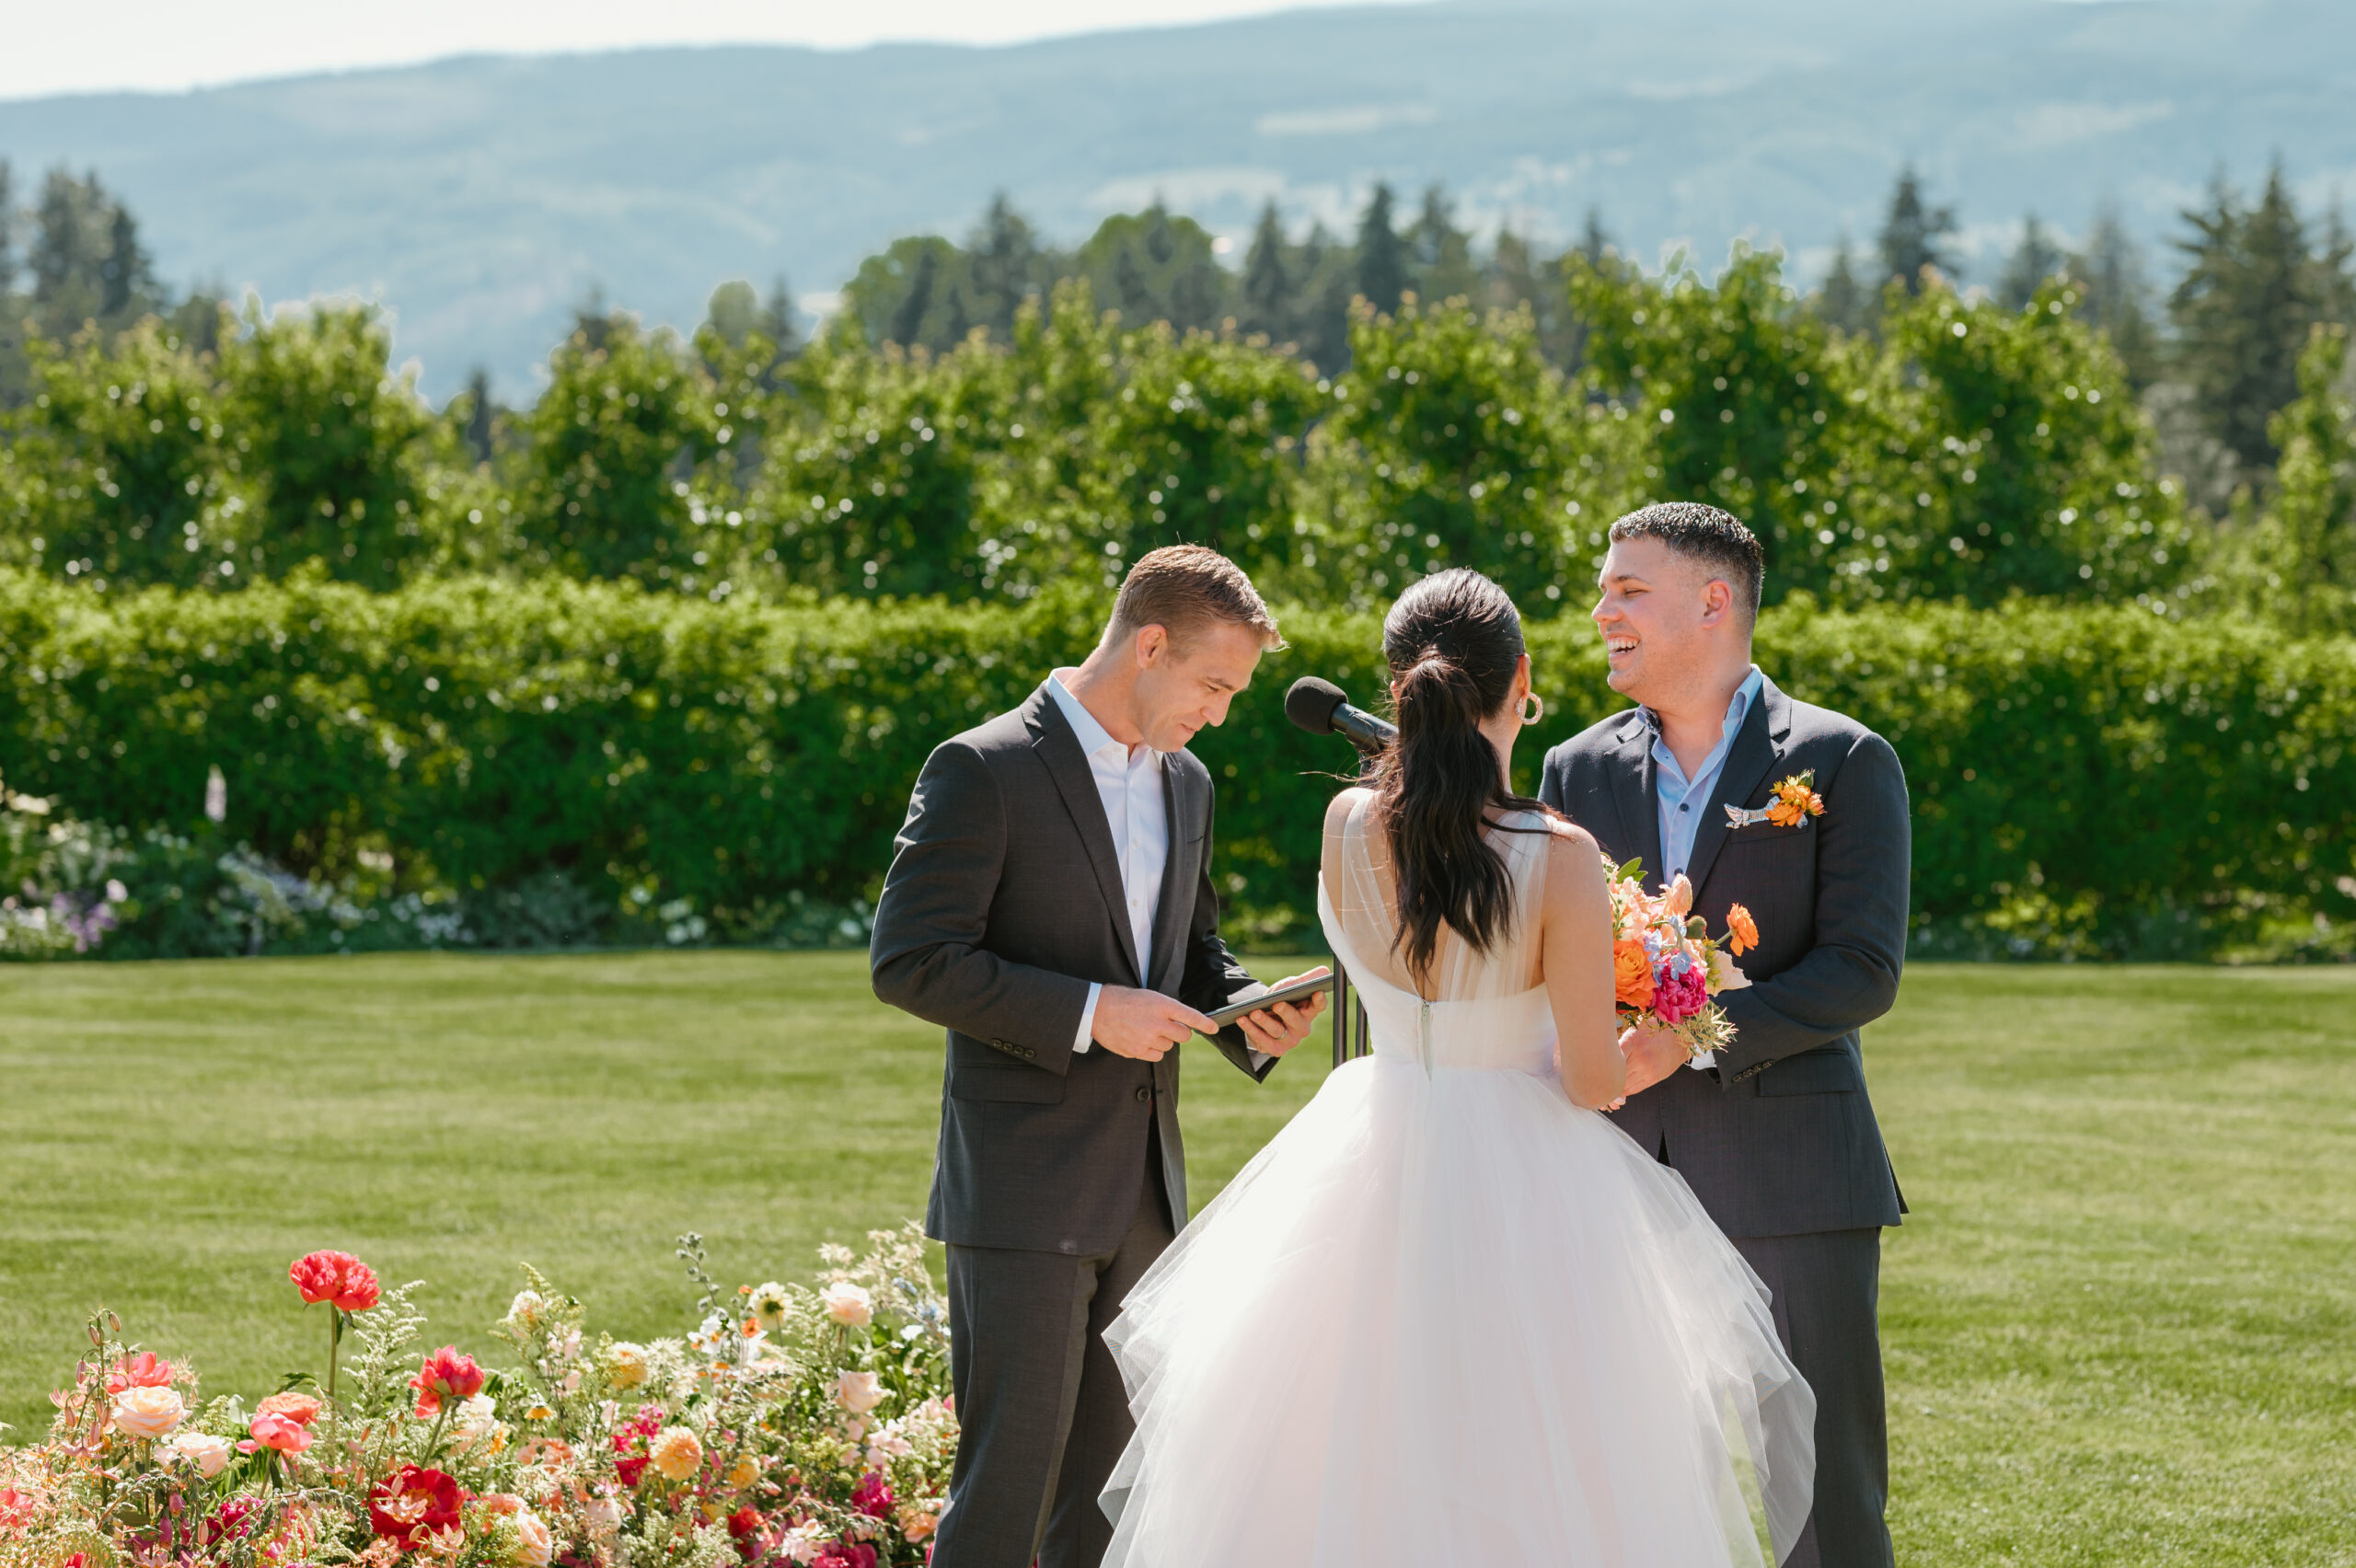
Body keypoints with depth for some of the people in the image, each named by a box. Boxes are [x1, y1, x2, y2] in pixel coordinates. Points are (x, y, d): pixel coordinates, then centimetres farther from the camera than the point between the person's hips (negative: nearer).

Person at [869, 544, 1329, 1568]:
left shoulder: (1183, 783, 13)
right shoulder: (983, 771, -11)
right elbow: (910, 962, -16)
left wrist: (1248, 1016, 3)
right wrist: (1088, 1013, -20)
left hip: (1144, 1193, 7)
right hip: (1024, 1193, -7)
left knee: (1109, 1482, 11)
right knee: (1008, 1479, -8)